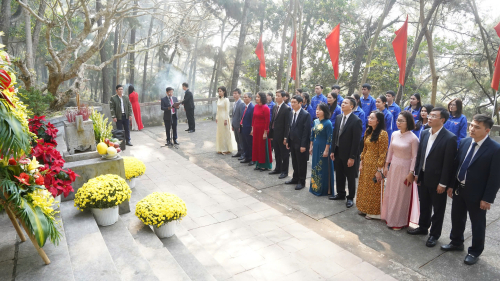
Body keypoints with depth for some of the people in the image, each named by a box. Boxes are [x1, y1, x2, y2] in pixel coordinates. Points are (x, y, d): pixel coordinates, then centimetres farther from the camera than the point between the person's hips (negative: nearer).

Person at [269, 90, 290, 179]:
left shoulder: (286, 108, -13)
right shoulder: (275, 107, 9)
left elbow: (287, 124, -15)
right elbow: (273, 120, 11)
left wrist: (285, 137, -16)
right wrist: (271, 134, 8)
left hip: (282, 135, -7)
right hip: (275, 134, 7)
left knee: (284, 154, 6)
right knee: (277, 153, 16)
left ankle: (284, 171, 16)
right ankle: (278, 169, 30)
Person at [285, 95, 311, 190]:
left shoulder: (306, 115, -14)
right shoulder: (291, 113, 8)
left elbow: (306, 131, -16)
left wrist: (303, 145, -18)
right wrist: (288, 141, 10)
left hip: (301, 143, -7)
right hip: (292, 142, 7)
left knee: (302, 163, 5)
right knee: (294, 162, 16)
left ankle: (301, 182, 16)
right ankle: (295, 178, 30)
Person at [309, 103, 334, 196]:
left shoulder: (328, 123, -14)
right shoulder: (315, 121, 6)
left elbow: (329, 138, -15)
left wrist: (326, 150, -16)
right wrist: (311, 147, 12)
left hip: (323, 148, -7)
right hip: (315, 148, 7)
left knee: (323, 168, 3)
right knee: (315, 167, 14)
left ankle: (324, 189, 16)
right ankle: (315, 187, 28)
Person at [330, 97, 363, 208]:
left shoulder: (356, 121, -16)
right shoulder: (338, 117, 5)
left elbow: (356, 140, -17)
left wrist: (352, 157, -17)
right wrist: (332, 150, 6)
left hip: (348, 154, -6)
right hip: (337, 152, 6)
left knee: (350, 177, 10)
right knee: (339, 175, 18)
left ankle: (350, 197, 24)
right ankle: (340, 194, 35)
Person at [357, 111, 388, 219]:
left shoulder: (382, 134, -16)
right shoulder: (368, 131, 7)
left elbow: (383, 153, -17)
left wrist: (379, 170, -17)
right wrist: (361, 163, 9)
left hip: (375, 165, -7)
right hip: (366, 163, 7)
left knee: (374, 189, 6)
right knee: (364, 187, 15)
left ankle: (373, 212, 23)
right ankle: (364, 208, 31)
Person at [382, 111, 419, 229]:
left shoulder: (413, 138, -15)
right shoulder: (394, 134, 1)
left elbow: (415, 157, -13)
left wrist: (411, 173, -13)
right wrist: (386, 166, 11)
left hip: (404, 169, -5)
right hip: (393, 167, 6)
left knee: (401, 195, 6)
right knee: (390, 192, 14)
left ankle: (399, 221, 22)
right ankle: (389, 217, 31)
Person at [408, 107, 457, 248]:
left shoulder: (450, 138, -17)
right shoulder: (424, 133, 2)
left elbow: (448, 163, -16)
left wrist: (443, 183, -15)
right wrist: (417, 173, 7)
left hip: (437, 180, -5)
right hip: (423, 177, 6)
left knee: (438, 209, 12)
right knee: (424, 205, 21)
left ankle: (434, 234, 28)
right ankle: (423, 227, 40)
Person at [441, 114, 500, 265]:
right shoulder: (464, 142, -1)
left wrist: (487, 198, -15)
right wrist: (451, 185, 6)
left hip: (476, 194, -5)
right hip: (459, 189, 5)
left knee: (478, 224, 14)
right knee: (457, 218, 20)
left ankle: (475, 251, 33)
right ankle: (456, 243, 42)